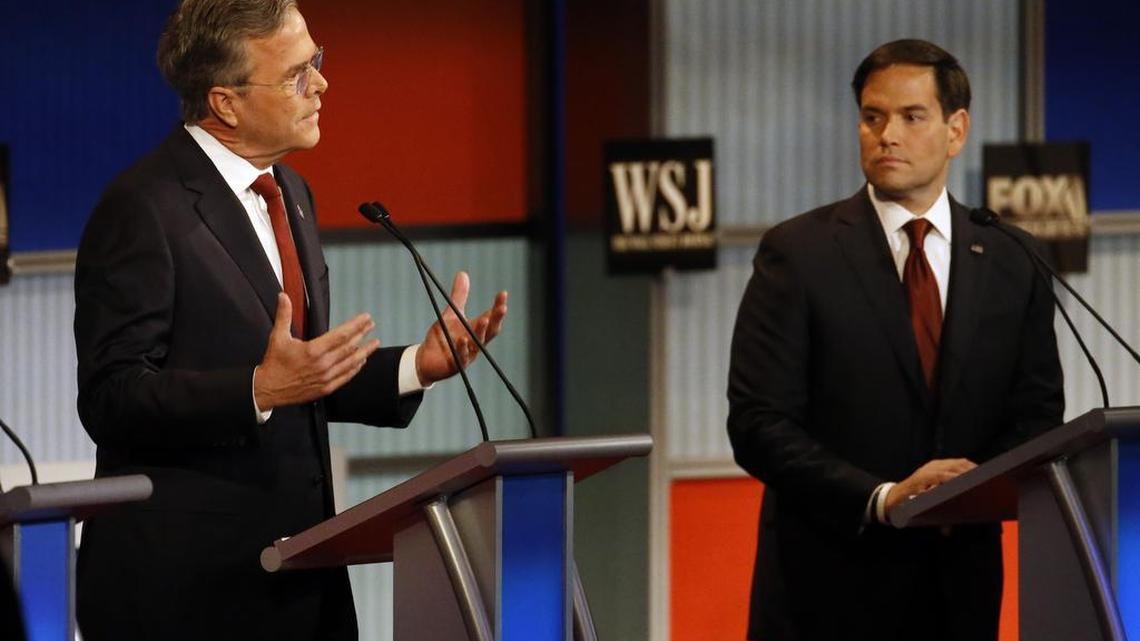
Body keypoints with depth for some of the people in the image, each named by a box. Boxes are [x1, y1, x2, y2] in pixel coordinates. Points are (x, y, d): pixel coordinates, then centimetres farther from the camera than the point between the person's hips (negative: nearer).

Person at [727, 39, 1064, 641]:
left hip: (960, 587, 3)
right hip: (829, 588, -3)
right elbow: (758, 424, -10)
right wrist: (882, 498, -22)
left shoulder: (1010, 269, 6)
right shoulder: (797, 254, -4)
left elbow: (1037, 417, 6)